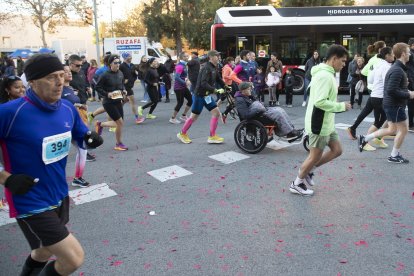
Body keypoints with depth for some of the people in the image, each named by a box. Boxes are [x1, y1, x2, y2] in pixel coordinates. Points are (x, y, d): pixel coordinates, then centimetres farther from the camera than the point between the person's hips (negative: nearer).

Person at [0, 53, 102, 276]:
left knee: (45, 251, 29)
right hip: (31, 203, -7)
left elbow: (82, 137, 12)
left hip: (59, 196, 7)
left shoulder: (68, 108, -4)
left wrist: (92, 139, -11)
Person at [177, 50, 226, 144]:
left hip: (207, 95, 9)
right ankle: (182, 133, 20)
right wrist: (216, 90, -33)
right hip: (200, 95, -9)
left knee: (216, 113, 3)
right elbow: (203, 84, -29)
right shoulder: (207, 68, -20)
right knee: (194, 116, 2)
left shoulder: (214, 68, 7)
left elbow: (219, 80, 14)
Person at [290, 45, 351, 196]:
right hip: (319, 124, -10)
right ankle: (297, 184, 19)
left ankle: (307, 170, 25)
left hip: (326, 123, 10)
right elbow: (320, 102, -29)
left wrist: (338, 106, 9)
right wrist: (341, 106, -18)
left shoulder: (326, 74, 12)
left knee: (337, 150, 16)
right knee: (315, 156, 3)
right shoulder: (324, 76, -21)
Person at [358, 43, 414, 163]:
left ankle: (364, 139, 15)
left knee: (392, 130, 16)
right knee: (403, 129, 3)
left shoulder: (396, 68, 12)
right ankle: (394, 156, 14)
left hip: (390, 104, 10)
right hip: (395, 105, -10)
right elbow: (391, 90, -27)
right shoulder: (397, 70, -20)